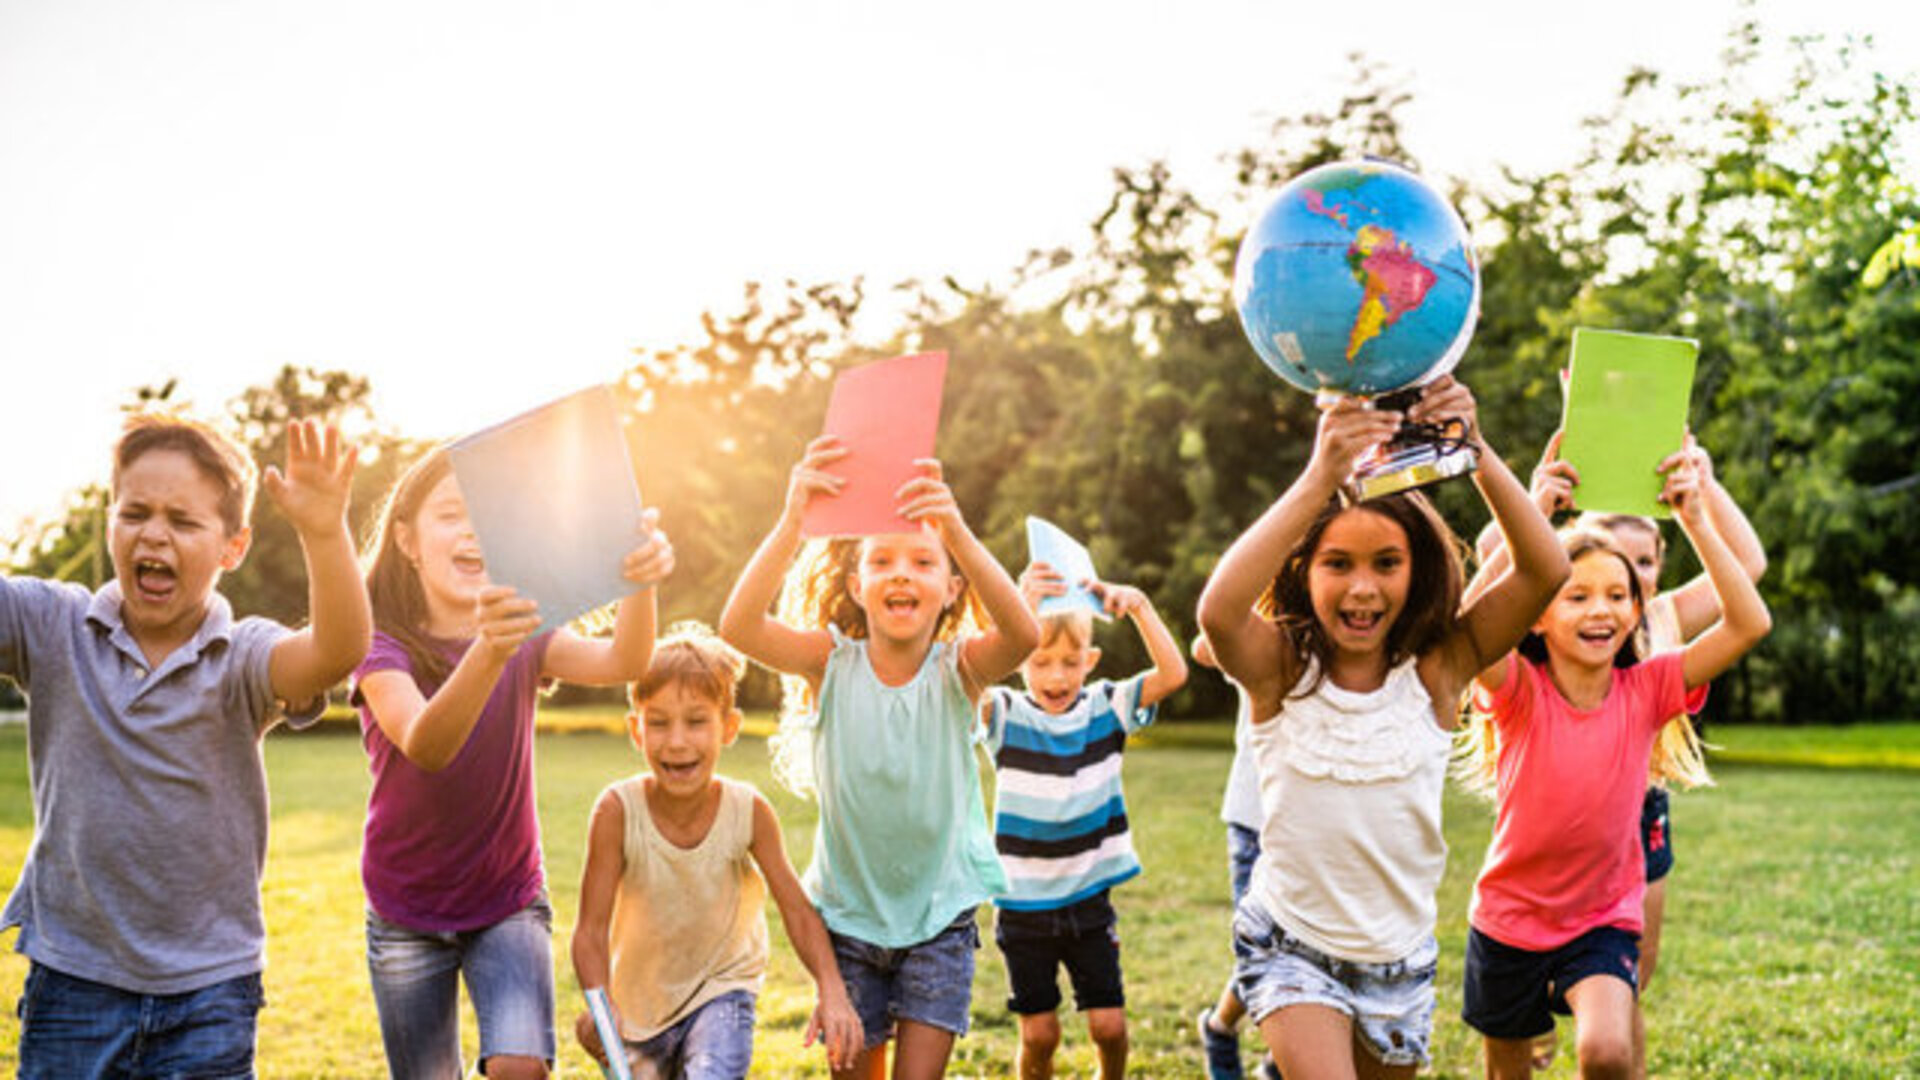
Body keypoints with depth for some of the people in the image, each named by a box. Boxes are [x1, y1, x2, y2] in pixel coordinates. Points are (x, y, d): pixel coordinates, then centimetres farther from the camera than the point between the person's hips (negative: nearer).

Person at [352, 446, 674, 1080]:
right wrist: (487, 652, -55)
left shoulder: (526, 639, -7)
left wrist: (640, 583, -50)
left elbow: (621, 664, -28)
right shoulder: (381, 647, -15)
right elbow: (423, 746, -36)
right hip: (407, 918, 0)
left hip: (510, 903, 1)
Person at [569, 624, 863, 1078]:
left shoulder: (748, 810, -20)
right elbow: (592, 927, -22)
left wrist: (831, 991, -29)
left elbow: (797, 909, -13)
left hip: (721, 987, -1)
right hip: (638, 999, 2)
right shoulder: (618, 810, -23)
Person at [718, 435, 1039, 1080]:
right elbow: (739, 627, -30)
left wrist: (956, 531, -51)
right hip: (849, 911, 1)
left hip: (940, 912, -1)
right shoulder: (834, 664, -12)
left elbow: (1023, 636, -37)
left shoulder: (958, 670, -14)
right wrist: (793, 521, -44)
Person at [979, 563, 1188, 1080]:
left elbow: (1173, 674, -14)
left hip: (1090, 901, 2)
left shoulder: (1105, 709, -2)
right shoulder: (1006, 717, -10)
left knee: (1109, 1026, 5)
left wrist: (1139, 606, -25)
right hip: (1024, 905, -2)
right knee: (1039, 1035, 4)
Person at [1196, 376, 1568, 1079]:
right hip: (1293, 947, -3)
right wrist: (1320, 479, -45)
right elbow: (1218, 610, -38)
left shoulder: (1437, 670, -10)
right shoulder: (1280, 672, -15)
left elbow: (1546, 571, -23)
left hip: (1401, 958, 3)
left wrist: (1475, 450, -35)